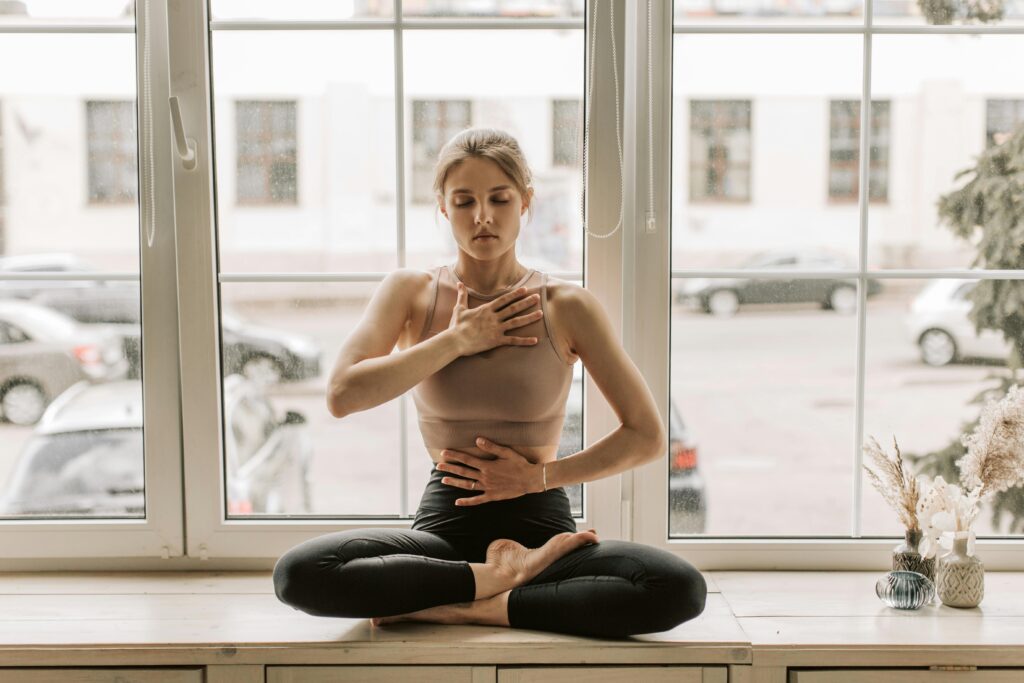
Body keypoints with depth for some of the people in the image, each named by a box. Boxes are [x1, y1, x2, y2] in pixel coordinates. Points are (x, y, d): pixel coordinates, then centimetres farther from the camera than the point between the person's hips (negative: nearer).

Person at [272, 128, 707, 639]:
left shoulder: (566, 307, 0)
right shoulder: (410, 293, 4)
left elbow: (647, 437, 1)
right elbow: (342, 395, -12)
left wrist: (539, 475, -6)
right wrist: (458, 340, -10)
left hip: (540, 522, 0)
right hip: (445, 524, 1)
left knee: (681, 588, -29)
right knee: (297, 574, -29)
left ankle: (466, 608, -20)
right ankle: (501, 576, -18)